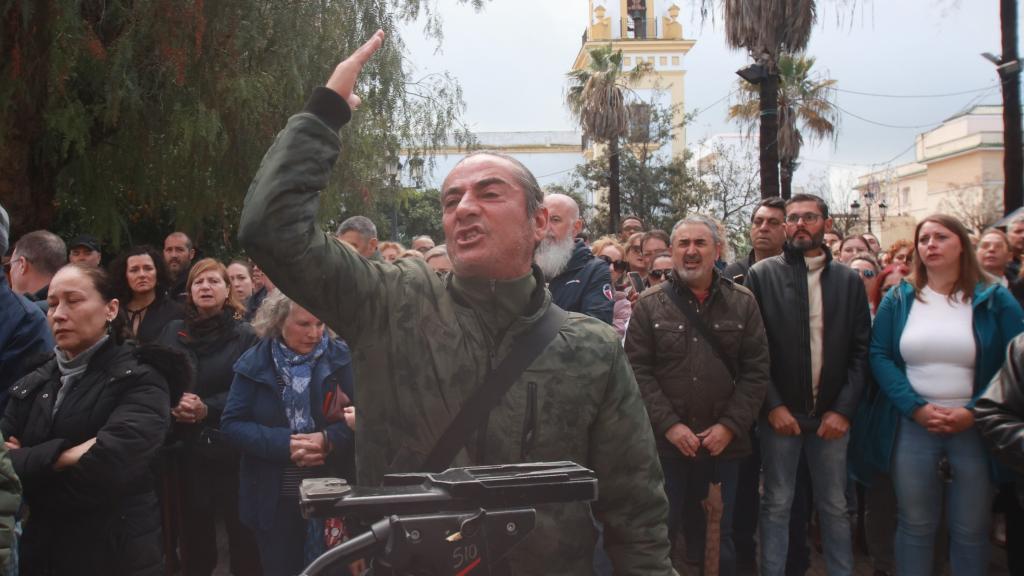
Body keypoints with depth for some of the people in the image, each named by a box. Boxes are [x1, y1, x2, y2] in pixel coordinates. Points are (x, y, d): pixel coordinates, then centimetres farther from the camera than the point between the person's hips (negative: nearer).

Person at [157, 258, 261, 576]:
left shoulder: (245, 335, -1)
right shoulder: (173, 332, 9)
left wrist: (207, 409, -20)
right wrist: (173, 407, -14)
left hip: (231, 446, -3)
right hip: (187, 447, 3)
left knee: (241, 527, 2)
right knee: (193, 527, 13)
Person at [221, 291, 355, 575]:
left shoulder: (341, 358, -4)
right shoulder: (254, 363, -1)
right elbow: (231, 424, -6)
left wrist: (328, 440, -24)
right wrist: (284, 443, -19)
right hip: (274, 498, 1)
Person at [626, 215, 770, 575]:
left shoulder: (743, 302, 4)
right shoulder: (649, 304, 0)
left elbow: (756, 370, 1)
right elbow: (637, 371, -5)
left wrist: (730, 425, -8)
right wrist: (669, 425, -13)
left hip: (725, 443, 1)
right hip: (666, 442, -1)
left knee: (723, 535, 13)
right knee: (662, 531, 9)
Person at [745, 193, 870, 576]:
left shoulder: (849, 281, 4)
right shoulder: (762, 275, -1)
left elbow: (861, 350, 3)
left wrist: (844, 409, -6)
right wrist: (773, 405, -11)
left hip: (831, 415, 2)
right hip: (779, 413, -1)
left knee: (835, 507, 12)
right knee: (777, 505, 8)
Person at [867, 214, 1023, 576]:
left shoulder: (994, 300, 2)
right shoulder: (898, 299, 6)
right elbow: (879, 356, 1)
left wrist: (974, 412, -14)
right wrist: (916, 407, -12)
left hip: (973, 430, -1)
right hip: (911, 428, 1)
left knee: (971, 530, 8)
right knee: (914, 525, 11)